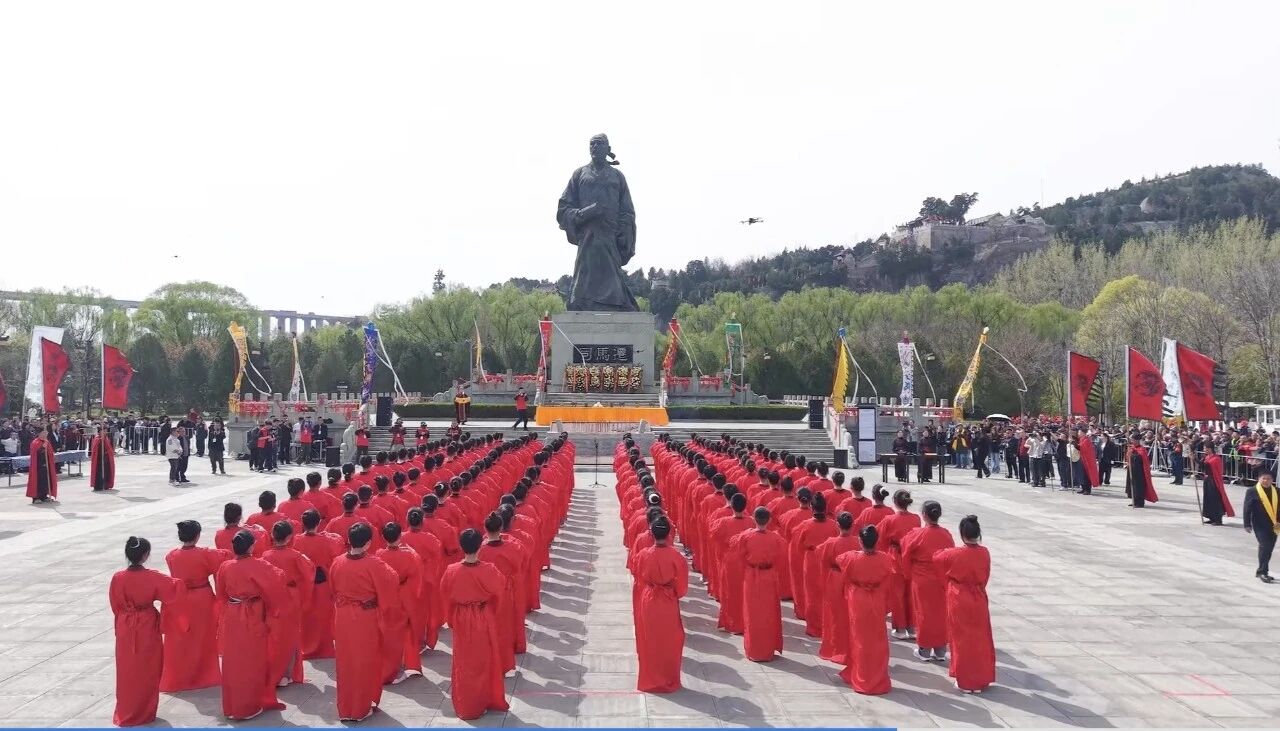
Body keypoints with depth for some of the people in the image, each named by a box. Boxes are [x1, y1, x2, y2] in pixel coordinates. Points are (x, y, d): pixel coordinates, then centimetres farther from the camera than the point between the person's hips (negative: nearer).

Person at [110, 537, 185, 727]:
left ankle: (125, 713, 24)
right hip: (147, 628, -2)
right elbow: (176, 591, -10)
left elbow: (115, 606, 2)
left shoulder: (118, 578, -10)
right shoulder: (153, 577, -17)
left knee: (127, 671, 15)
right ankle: (145, 712, 22)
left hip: (126, 629, 2)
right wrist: (179, 582, 11)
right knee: (147, 670, 13)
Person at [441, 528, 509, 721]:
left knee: (464, 663, 15)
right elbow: (501, 586, -3)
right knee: (485, 660, 18)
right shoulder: (488, 570, -22)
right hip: (484, 620, -1)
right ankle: (488, 700, 31)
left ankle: (466, 706, 23)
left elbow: (445, 592, 0)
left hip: (462, 621, 1)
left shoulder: (452, 570, -18)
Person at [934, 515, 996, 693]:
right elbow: (985, 576, 6)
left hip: (959, 602, -3)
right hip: (978, 601, 3)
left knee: (962, 640, 9)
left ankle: (965, 681, 15)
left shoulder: (954, 554, -19)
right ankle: (981, 680, 23)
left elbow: (936, 558, 2)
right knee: (980, 640, 14)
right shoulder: (984, 553, -9)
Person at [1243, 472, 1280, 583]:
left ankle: (1262, 571, 25)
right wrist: (1247, 524, -7)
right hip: (1260, 525, -5)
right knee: (1264, 546, -11)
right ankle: (1262, 571, -3)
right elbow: (1247, 509, -5)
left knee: (1269, 548, 11)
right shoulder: (1252, 492, -6)